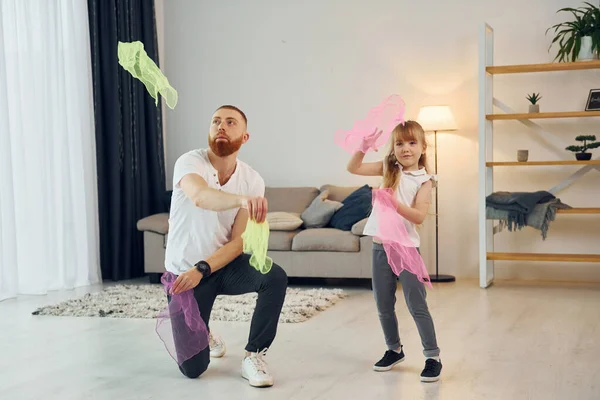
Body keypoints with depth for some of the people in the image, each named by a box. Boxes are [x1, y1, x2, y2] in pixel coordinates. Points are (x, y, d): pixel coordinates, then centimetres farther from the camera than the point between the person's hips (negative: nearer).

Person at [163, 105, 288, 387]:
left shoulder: (253, 181, -9)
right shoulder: (190, 162, -19)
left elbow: (238, 242, -11)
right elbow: (200, 197, -44)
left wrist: (201, 270, -27)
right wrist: (243, 200, -64)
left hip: (224, 265, 3)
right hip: (183, 269, -2)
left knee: (275, 277, -29)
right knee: (193, 369, -8)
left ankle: (253, 356, -10)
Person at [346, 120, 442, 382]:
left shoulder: (424, 180, -4)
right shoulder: (389, 169, 7)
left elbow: (419, 216, -15)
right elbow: (352, 168, 4)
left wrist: (393, 203, -26)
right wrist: (365, 146, -9)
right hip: (380, 245, 4)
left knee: (417, 305, -4)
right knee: (383, 306, 13)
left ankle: (433, 357, 5)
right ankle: (394, 350, 30)